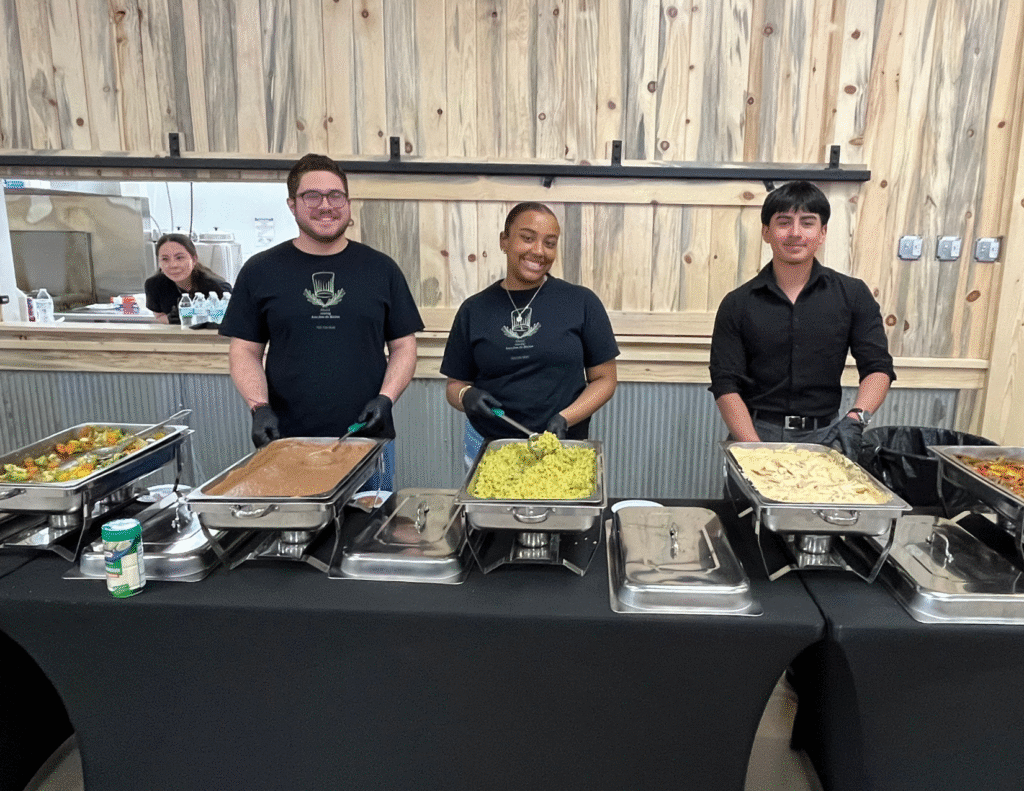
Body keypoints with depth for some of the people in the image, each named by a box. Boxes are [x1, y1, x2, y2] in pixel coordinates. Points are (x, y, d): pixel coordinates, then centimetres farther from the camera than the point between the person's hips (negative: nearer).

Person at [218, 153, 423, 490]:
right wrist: (259, 407, -9)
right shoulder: (260, 271, 5)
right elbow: (245, 351, 6)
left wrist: (385, 399, -9)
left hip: (369, 438, 1)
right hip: (286, 441, 0)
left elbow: (404, 346, 7)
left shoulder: (381, 269, 6)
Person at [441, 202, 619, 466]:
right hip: (489, 448, 1)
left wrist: (565, 418, -14)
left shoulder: (582, 303, -2)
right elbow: (455, 384, 9)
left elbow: (605, 379, 1)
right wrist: (466, 396, -13)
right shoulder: (474, 310, 3)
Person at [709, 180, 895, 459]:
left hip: (825, 435, 2)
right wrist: (753, 448, -16)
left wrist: (855, 419, -13)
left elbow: (878, 367, 6)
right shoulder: (737, 304, 2)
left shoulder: (853, 295, 7)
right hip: (757, 432, -1)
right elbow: (725, 386, -3)